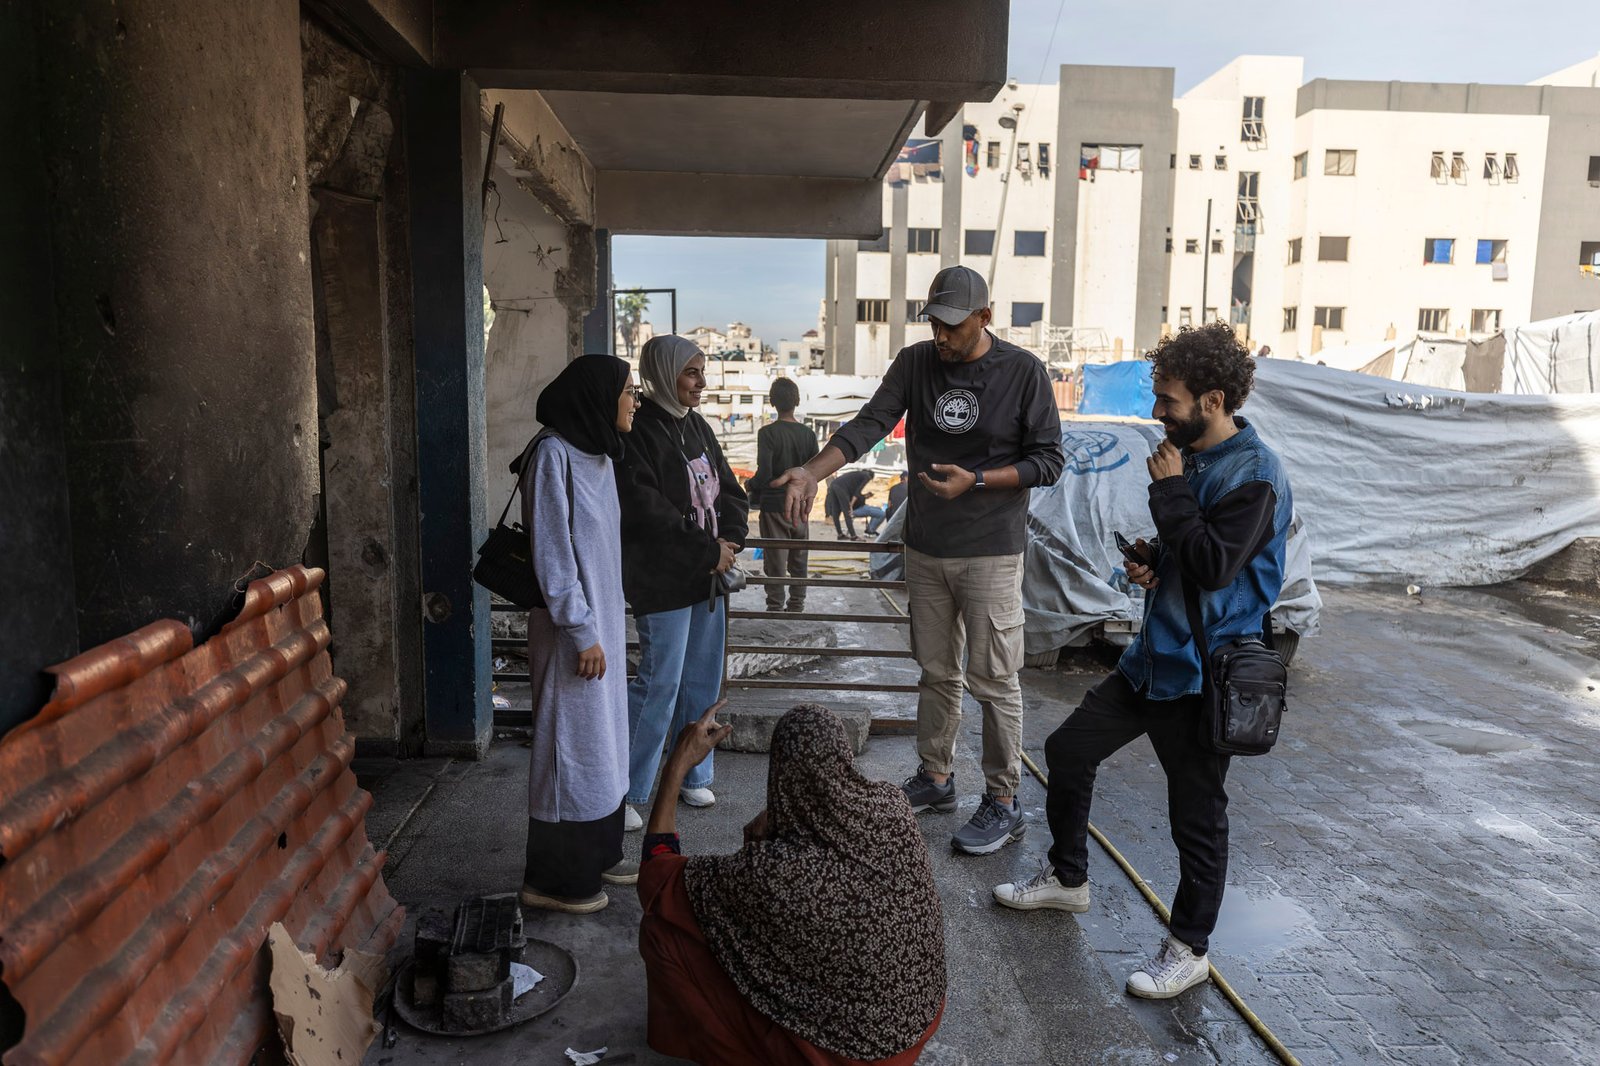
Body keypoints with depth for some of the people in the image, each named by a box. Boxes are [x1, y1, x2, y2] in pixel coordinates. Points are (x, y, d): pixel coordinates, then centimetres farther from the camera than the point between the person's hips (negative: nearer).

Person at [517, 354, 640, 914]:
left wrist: (608, 626, 15)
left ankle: (598, 855, 30)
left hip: (603, 619, 9)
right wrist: (581, 632, -19)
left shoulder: (598, 454, 11)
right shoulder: (553, 454, -16)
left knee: (602, 740, 16)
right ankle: (552, 879, 13)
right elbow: (552, 552, -19)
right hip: (575, 627, -9)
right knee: (571, 744, -1)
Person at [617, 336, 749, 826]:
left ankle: (693, 775, 29)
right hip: (662, 581, -8)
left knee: (703, 682, 14)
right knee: (660, 684, -6)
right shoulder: (640, 432, -12)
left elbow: (729, 489, 14)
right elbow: (646, 510, -20)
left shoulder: (698, 428, 13)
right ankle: (624, 791, 6)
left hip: (708, 579, 8)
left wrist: (730, 539, -5)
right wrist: (708, 550, -17)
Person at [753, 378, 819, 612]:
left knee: (775, 560, 1)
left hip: (774, 506, -4)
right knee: (799, 560, 13)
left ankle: (775, 608, 4)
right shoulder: (808, 433, 0)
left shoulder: (768, 433, -13)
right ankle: (797, 606, 20)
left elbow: (764, 473, -20)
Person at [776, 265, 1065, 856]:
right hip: (926, 548, 4)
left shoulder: (1023, 371, -8)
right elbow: (869, 424, -10)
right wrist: (814, 471, -26)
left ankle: (1004, 803, 13)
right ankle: (935, 777, 31)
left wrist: (974, 481, -18)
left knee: (993, 680, 0)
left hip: (991, 552, -4)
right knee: (936, 671, 15)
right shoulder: (915, 363, 1)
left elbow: (1048, 459, -7)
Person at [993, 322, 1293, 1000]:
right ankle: (1067, 878, 32)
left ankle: (1189, 949, 24)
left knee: (1196, 815, 5)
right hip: (1155, 655, 9)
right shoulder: (1192, 457, 9)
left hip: (1203, 671, -9)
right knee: (1068, 749, 13)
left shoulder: (1254, 475, -18)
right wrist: (1148, 562, 1)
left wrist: (1170, 490, -19)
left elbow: (1212, 565, -27)